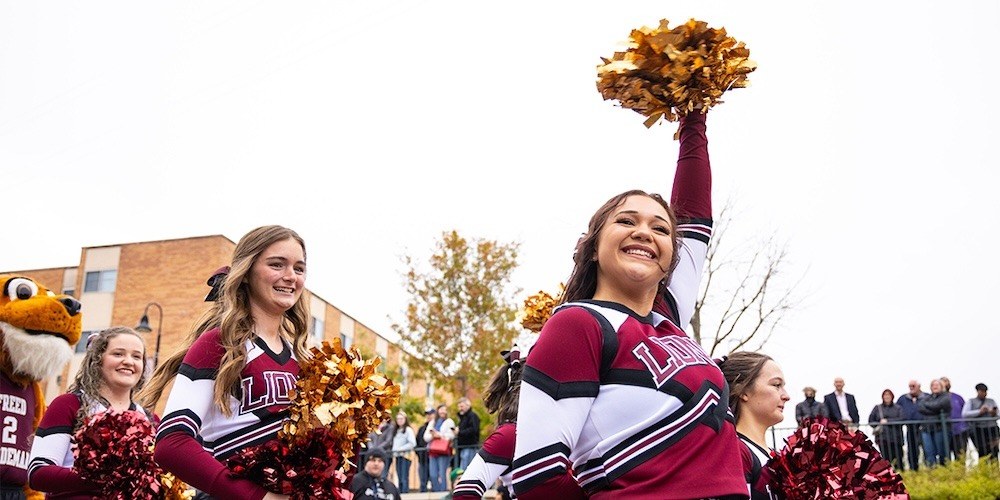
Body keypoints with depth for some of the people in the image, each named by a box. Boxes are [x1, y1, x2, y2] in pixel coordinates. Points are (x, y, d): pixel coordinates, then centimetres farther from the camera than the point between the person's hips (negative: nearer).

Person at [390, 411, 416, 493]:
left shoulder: (408, 429, -4)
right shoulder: (395, 430, 18)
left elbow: (412, 443, -12)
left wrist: (400, 448, -13)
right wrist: (394, 451, 2)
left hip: (405, 456, -7)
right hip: (397, 456, 7)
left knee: (404, 478, -10)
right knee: (399, 478, 6)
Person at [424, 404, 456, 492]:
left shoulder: (449, 422, 7)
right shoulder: (432, 423, 21)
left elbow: (451, 435, -8)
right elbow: (425, 436, 11)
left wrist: (439, 435, -11)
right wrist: (432, 436, -8)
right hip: (433, 451, 5)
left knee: (442, 474, -10)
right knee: (433, 475, 0)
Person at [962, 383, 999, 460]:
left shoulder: (991, 401, 20)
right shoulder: (971, 401, 11)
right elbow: (964, 414, -4)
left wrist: (994, 414, -2)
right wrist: (979, 411, -11)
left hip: (992, 429, 2)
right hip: (978, 430, -2)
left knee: (993, 453, -7)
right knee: (982, 453, -9)